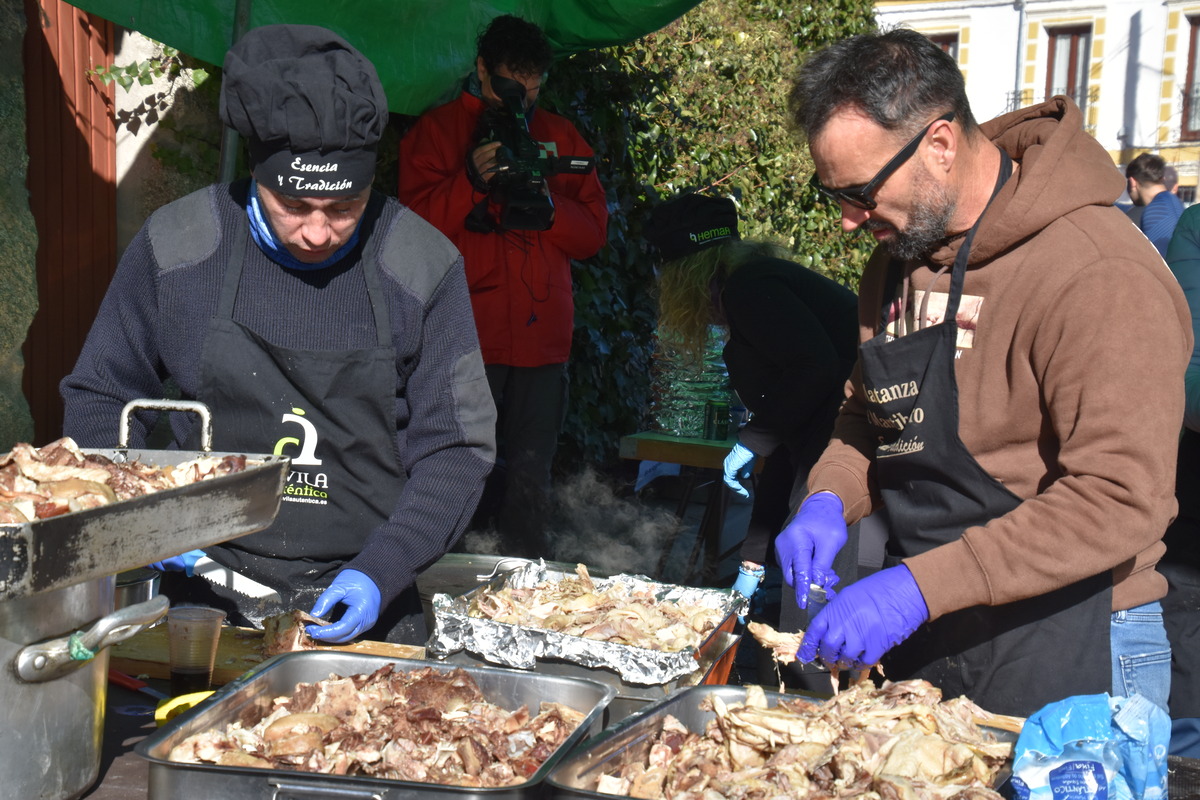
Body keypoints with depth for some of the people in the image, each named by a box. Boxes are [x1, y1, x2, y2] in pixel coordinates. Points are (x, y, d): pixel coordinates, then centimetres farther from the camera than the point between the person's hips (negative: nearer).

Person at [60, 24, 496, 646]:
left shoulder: (423, 266, -6)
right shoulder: (176, 246, -4)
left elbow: (456, 447, -2)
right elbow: (98, 396, 9)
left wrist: (378, 572, -12)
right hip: (206, 591, 1)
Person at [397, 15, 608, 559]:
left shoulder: (560, 138, 19)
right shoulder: (436, 130, 9)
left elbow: (594, 231, 12)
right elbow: (418, 223, -2)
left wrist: (548, 207, -7)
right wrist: (471, 181, -16)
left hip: (542, 332, 4)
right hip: (464, 330, -3)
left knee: (531, 473, 7)